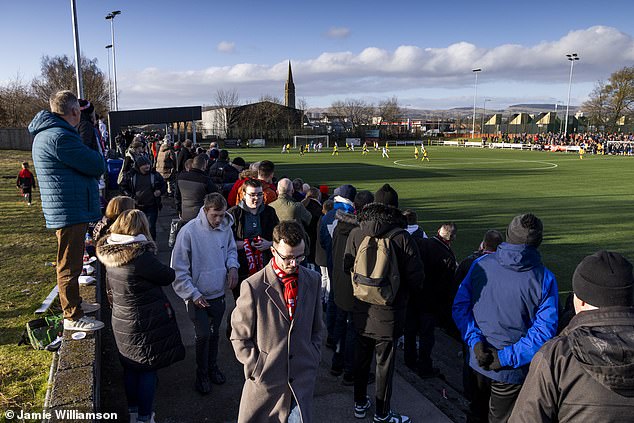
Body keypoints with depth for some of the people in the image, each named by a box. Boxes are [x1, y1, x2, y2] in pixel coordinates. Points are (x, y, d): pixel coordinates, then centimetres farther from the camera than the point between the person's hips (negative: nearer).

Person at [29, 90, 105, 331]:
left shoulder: (46, 134, 14)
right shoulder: (59, 137, -21)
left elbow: (79, 165, 16)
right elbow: (97, 166, -19)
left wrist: (92, 164, -2)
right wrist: (97, 158, 1)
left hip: (64, 209, 11)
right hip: (71, 211, -11)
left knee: (70, 263, 22)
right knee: (70, 265, 0)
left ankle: (74, 303, 37)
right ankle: (72, 317, 12)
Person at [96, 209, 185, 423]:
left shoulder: (110, 253, -2)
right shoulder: (141, 256, -26)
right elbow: (168, 276, -17)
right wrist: (164, 268, 3)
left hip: (122, 321, 7)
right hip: (147, 323, -7)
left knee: (130, 367, 21)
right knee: (148, 369, 9)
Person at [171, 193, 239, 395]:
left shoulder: (225, 228, -8)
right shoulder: (189, 231, -22)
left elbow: (231, 249, 13)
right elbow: (179, 270, -16)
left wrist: (232, 266, -8)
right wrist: (193, 294, -16)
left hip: (219, 293, 5)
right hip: (197, 296, -4)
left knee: (214, 333, 20)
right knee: (203, 335, -2)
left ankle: (212, 366, 42)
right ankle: (202, 374, 23)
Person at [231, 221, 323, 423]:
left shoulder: (312, 280, -2)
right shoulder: (253, 286, -15)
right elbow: (240, 337, -6)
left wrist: (313, 361, 4)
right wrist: (257, 369, -8)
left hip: (303, 379, 3)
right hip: (265, 380, -2)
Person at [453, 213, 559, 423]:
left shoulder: (481, 264, -9)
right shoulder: (544, 278, -16)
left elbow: (460, 306, -9)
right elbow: (544, 331, -20)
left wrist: (475, 340, -12)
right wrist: (506, 357, -18)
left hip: (477, 361, 2)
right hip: (511, 373, -2)